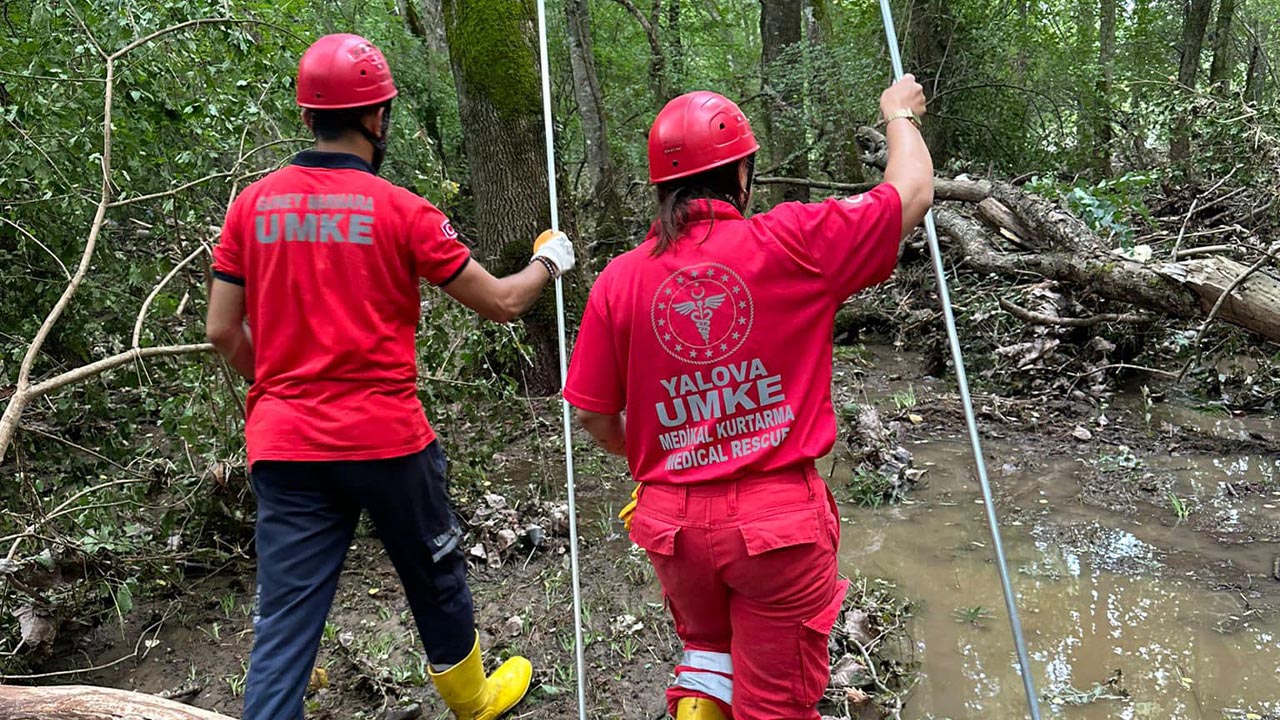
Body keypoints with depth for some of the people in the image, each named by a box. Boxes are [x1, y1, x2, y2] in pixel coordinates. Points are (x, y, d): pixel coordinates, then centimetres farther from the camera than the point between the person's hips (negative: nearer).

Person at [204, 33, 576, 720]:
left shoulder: (252, 204, 2)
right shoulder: (400, 210, -9)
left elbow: (223, 332, 4)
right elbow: (501, 302, -3)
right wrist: (548, 261, 18)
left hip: (283, 445, 3)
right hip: (386, 439, -2)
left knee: (283, 625, 7)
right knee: (436, 580, 21)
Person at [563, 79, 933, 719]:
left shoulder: (618, 280, -5)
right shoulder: (789, 244, -13)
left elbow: (594, 414, 2)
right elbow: (913, 192, 0)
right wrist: (900, 117, 19)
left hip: (673, 521, 3)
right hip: (780, 516, -3)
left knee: (706, 641, 33)